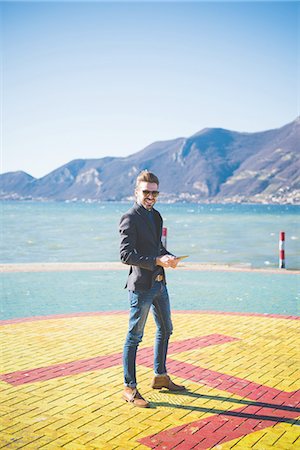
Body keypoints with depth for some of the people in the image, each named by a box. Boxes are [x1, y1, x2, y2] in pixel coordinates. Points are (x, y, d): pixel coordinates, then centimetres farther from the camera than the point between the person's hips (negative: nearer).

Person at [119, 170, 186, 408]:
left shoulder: (156, 215, 13)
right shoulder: (130, 218, -13)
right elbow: (125, 255, -20)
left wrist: (169, 257, 2)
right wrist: (157, 261, -24)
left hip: (159, 283, 9)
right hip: (141, 285, -9)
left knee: (165, 330, 20)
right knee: (135, 336, 0)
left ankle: (160, 377, 36)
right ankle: (129, 388, 11)